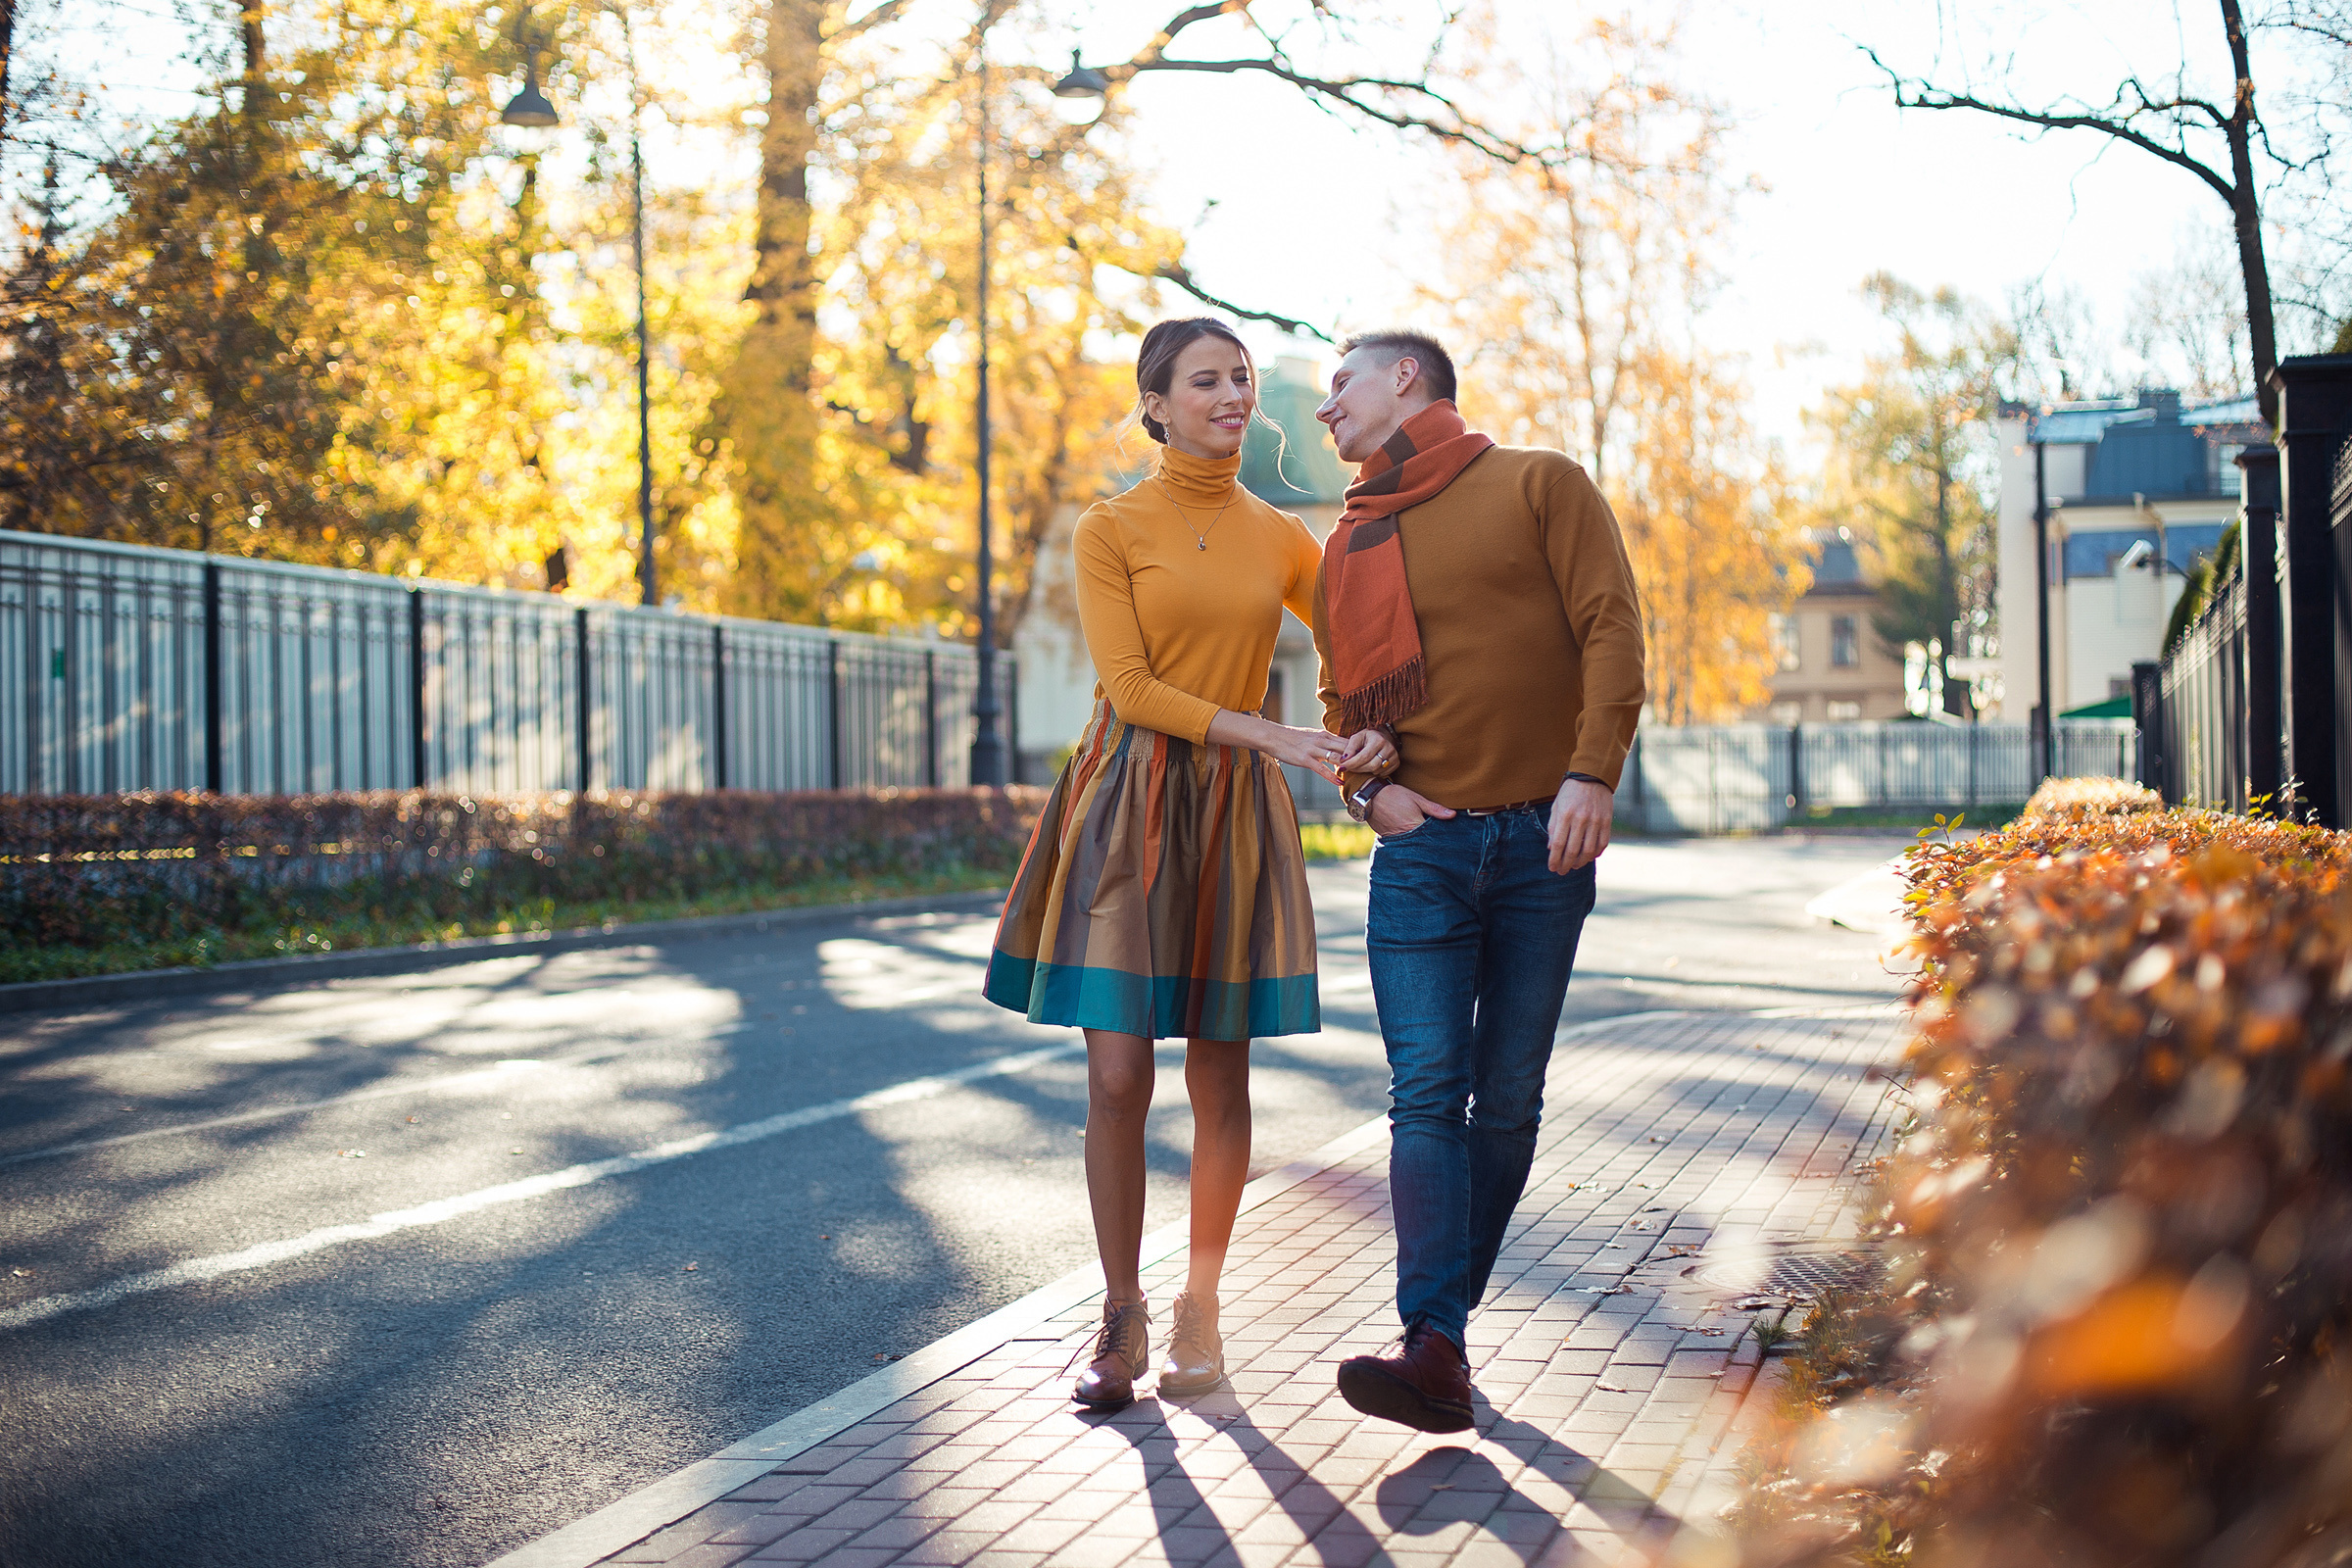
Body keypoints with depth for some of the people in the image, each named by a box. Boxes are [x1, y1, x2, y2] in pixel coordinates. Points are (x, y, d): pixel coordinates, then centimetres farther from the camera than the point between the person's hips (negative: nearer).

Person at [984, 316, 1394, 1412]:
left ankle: (1199, 1310, 17)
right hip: (1126, 805, -3)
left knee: (1221, 1079, 4)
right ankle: (1121, 1320, 9)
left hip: (1235, 817, 3)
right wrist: (1268, 735, -16)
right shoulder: (1111, 529, 0)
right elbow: (1131, 686, -8)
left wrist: (1371, 736, -8)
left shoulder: (1281, 538, 11)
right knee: (1118, 1075, -5)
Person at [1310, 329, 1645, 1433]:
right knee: (1427, 1090, -11)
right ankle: (1434, 1350, -15)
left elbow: (1611, 629, -3)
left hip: (1543, 843, -2)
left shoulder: (1538, 485, 5)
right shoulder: (1349, 546, 17)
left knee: (1507, 1099, 2)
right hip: (1422, 846, 2)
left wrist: (1590, 773, -15)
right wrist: (1366, 789, 2)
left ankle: (1449, 1313, 14)